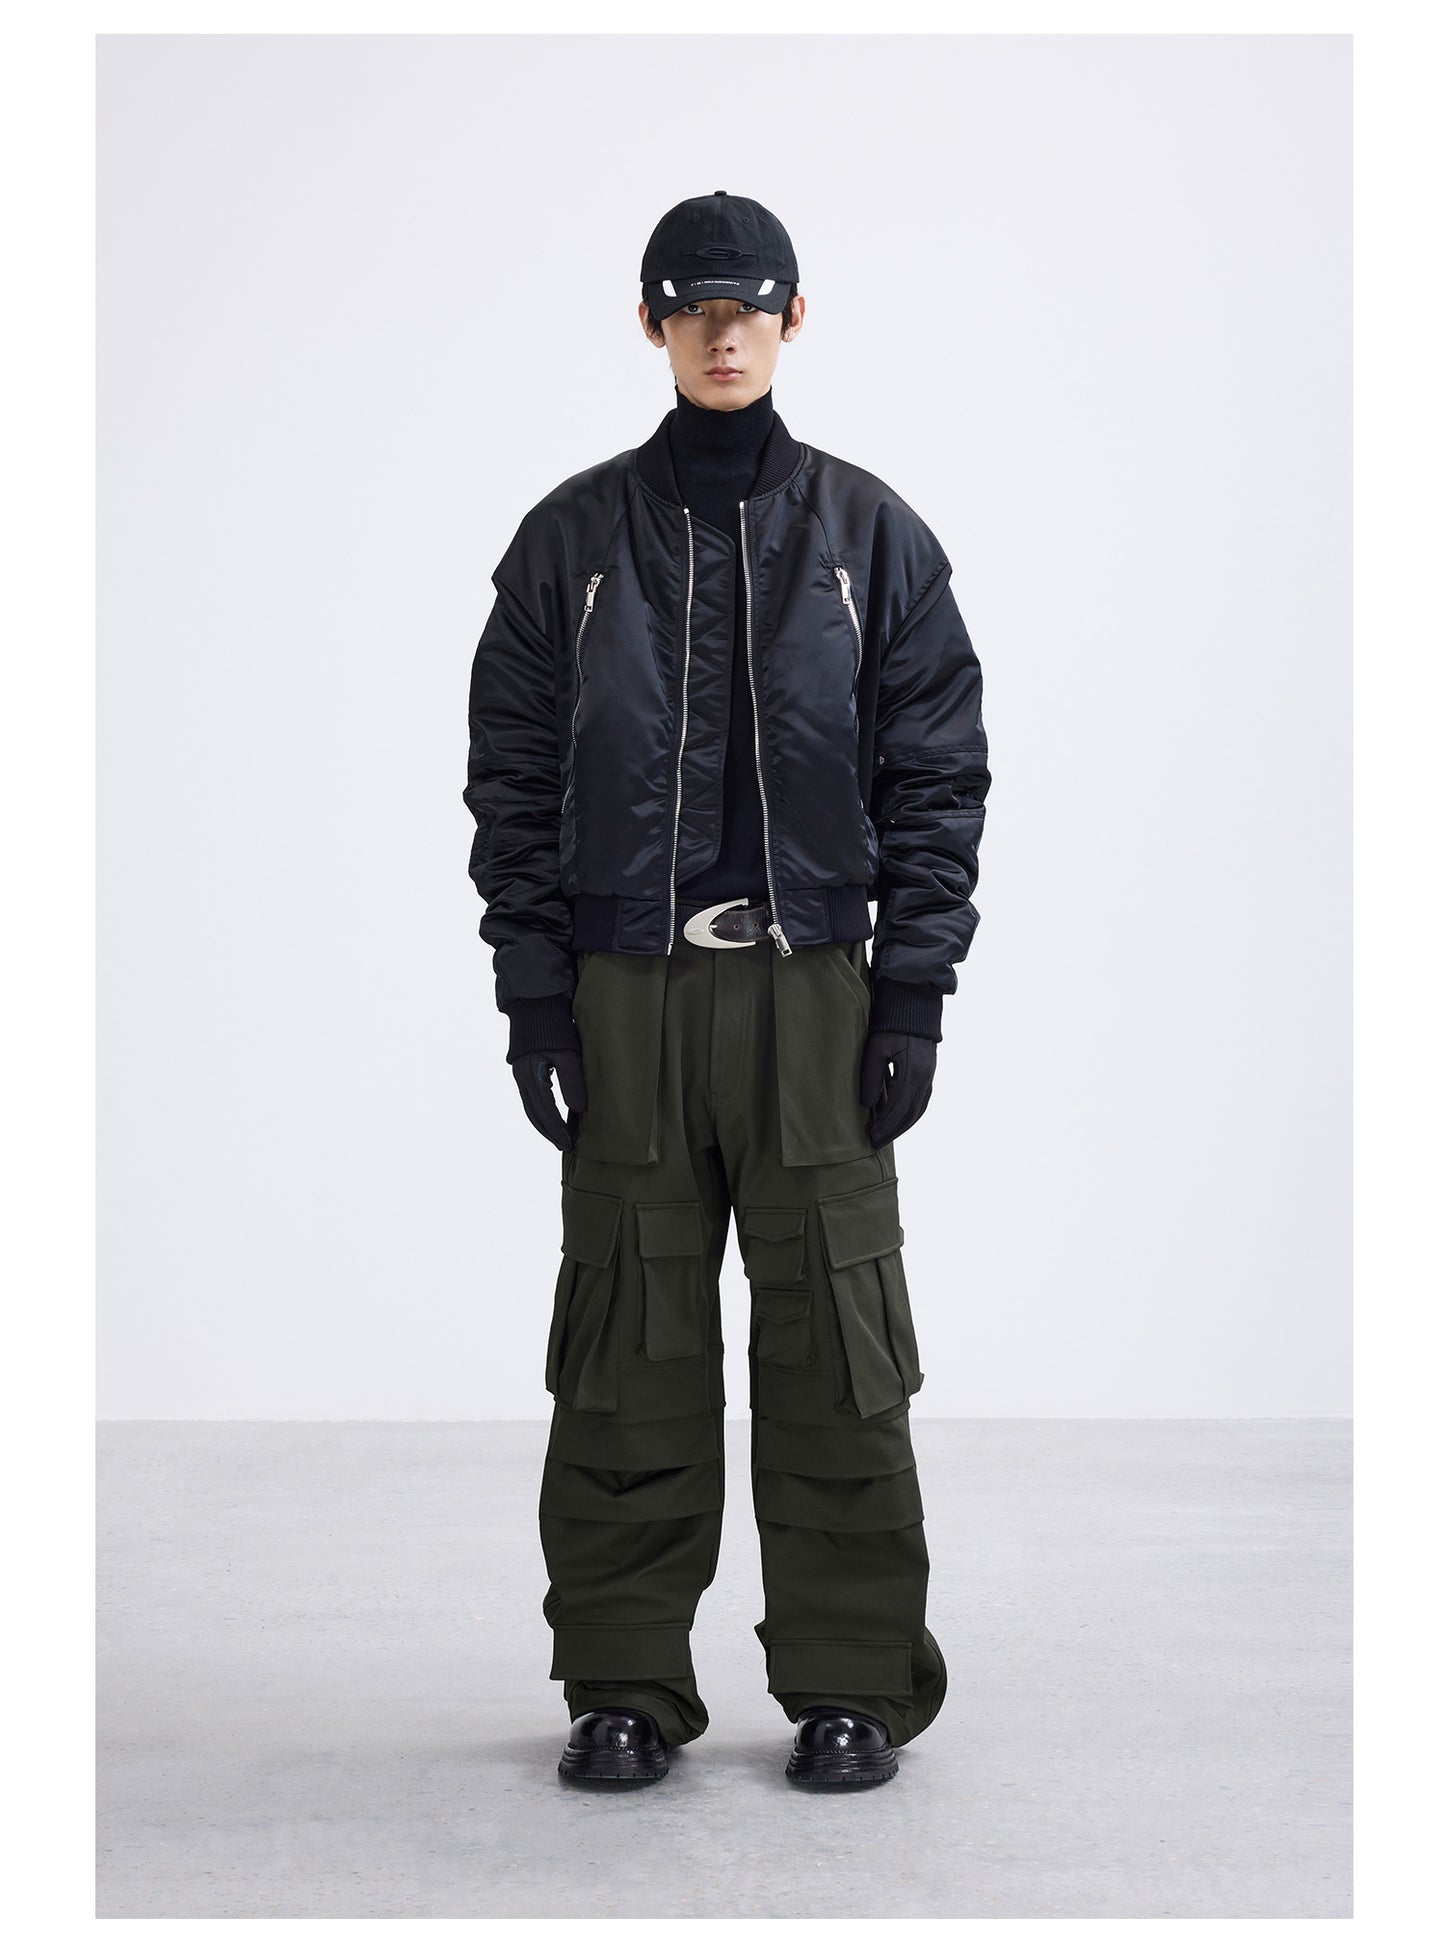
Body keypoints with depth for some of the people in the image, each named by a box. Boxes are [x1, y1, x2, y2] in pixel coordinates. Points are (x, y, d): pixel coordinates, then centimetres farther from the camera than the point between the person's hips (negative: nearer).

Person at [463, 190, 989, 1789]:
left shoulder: (871, 536, 6)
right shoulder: (571, 538, 7)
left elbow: (936, 770, 5)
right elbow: (514, 775, 6)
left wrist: (914, 988, -3)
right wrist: (532, 988, -2)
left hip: (816, 990, 0)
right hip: (625, 995, 1)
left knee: (835, 1353, 1)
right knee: (629, 1355, 3)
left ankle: (850, 1685, 12)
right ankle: (624, 1685, 15)